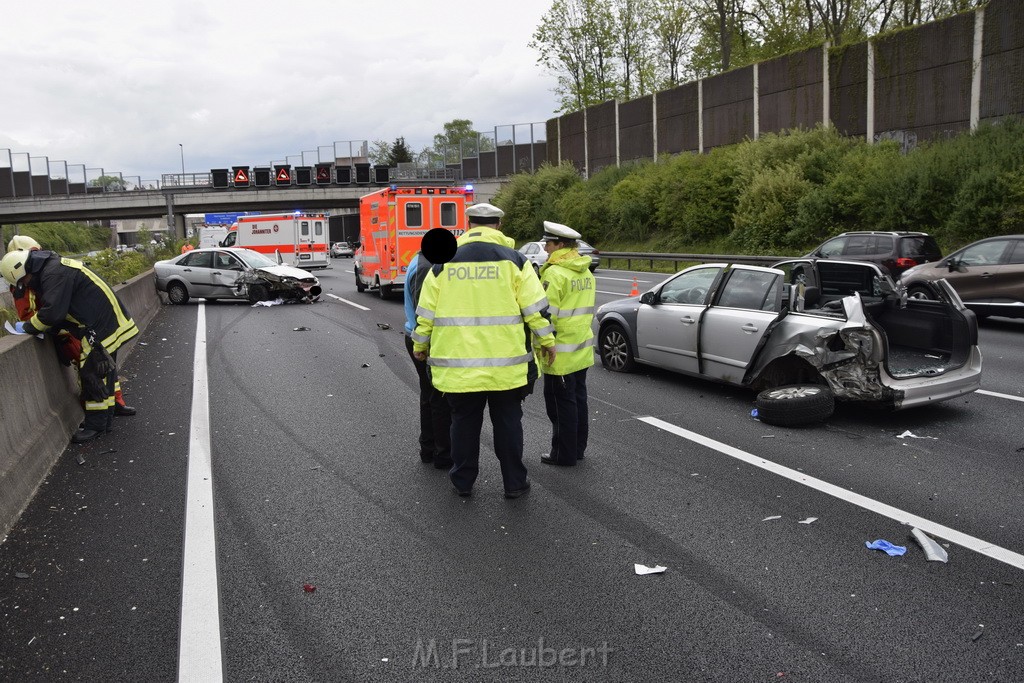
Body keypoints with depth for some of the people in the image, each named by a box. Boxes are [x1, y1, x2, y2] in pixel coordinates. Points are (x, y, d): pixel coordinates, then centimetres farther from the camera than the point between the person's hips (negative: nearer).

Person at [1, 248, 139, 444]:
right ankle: (106, 418, 26)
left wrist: (27, 327, -6)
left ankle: (95, 424, 5)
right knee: (104, 371, 16)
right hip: (108, 322, 11)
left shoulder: (54, 273, -18)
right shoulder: (53, 268, 15)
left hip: (103, 328, -11)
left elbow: (53, 312, -21)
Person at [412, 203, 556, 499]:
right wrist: (547, 340, 7)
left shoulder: (444, 263, 3)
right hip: (505, 362, -1)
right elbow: (535, 307, -4)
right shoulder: (514, 260, -2)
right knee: (507, 421, 10)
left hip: (458, 362, 2)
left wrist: (420, 345, 20)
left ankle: (463, 480, 25)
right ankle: (514, 482, 18)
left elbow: (426, 312, 6)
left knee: (464, 420, 14)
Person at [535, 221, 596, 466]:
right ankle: (578, 448, 27)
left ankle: (565, 454, 10)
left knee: (562, 403, 1)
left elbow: (546, 315, -21)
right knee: (578, 398, 16)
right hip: (582, 350, 9)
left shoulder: (555, 273, -19)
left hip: (561, 352, -9)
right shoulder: (586, 272, 9)